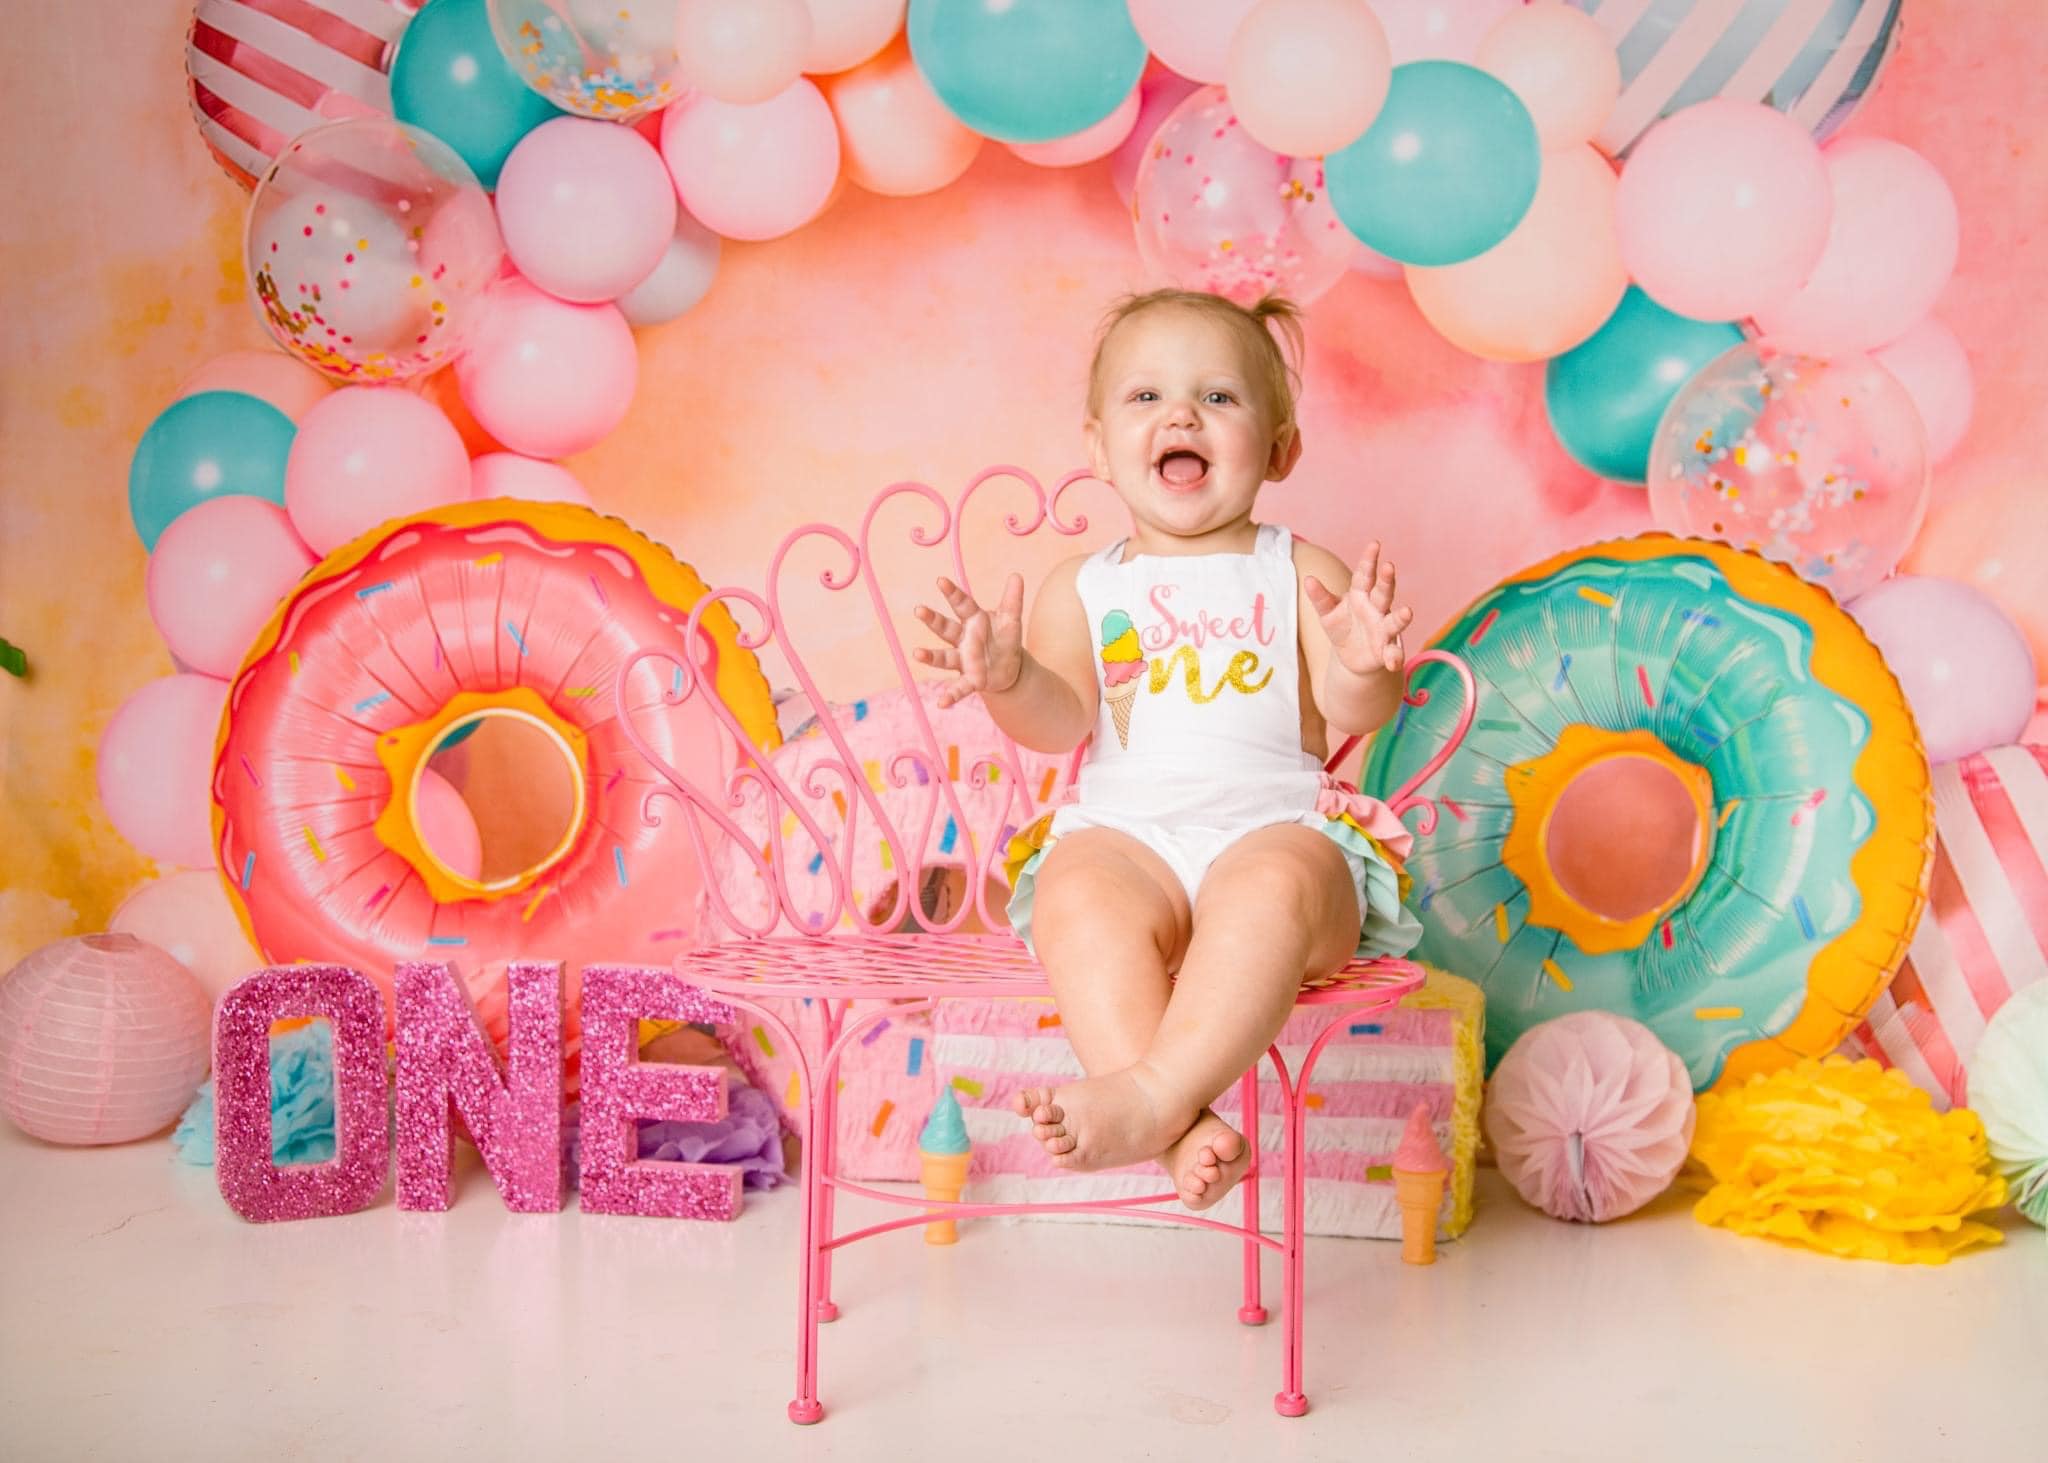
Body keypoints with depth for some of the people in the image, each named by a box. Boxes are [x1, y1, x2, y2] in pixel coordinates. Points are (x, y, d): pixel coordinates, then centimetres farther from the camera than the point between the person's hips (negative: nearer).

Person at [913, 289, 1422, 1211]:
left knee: (1273, 889, -37)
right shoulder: (1082, 588, 16)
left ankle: (1154, 1092, -45)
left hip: (1278, 832, -1)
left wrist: (1364, 666, -25)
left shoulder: (1303, 574, 12)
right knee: (1079, 898, -34)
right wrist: (1009, 681, -19)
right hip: (1121, 835, 1)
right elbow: (1061, 723, 3)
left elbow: (1352, 711, -1)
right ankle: (1184, 1128, -43)